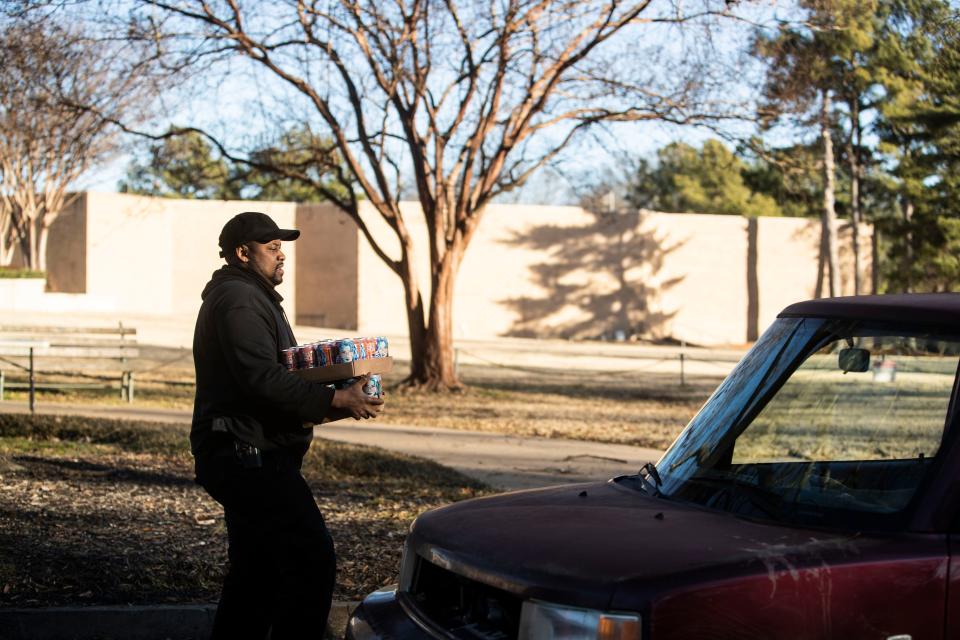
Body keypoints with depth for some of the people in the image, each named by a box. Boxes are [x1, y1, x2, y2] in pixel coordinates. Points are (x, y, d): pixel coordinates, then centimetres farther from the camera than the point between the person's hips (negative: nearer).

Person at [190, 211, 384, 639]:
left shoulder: (248, 298, 24)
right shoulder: (239, 300, -12)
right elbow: (262, 379, -24)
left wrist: (324, 404, 13)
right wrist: (334, 401, -24)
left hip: (241, 458, 12)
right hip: (249, 455, -12)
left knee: (256, 571, 15)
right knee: (312, 560, -15)